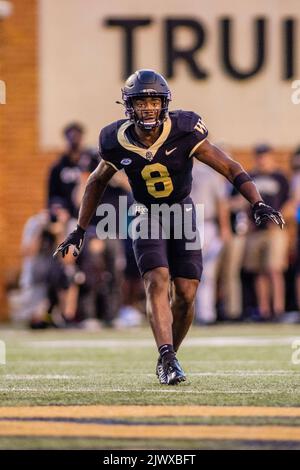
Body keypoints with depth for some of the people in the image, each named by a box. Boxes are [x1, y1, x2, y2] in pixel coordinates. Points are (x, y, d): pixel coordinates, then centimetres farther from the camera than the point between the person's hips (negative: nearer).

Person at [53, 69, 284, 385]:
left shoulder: (184, 133, -20)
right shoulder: (118, 143, -14)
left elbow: (230, 168, -17)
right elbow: (96, 183, 5)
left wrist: (258, 204, -30)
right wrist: (79, 232, 7)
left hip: (182, 212, 1)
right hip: (147, 215, -1)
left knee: (186, 294, -2)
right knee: (157, 282, -22)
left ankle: (168, 357, 18)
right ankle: (167, 358, -29)